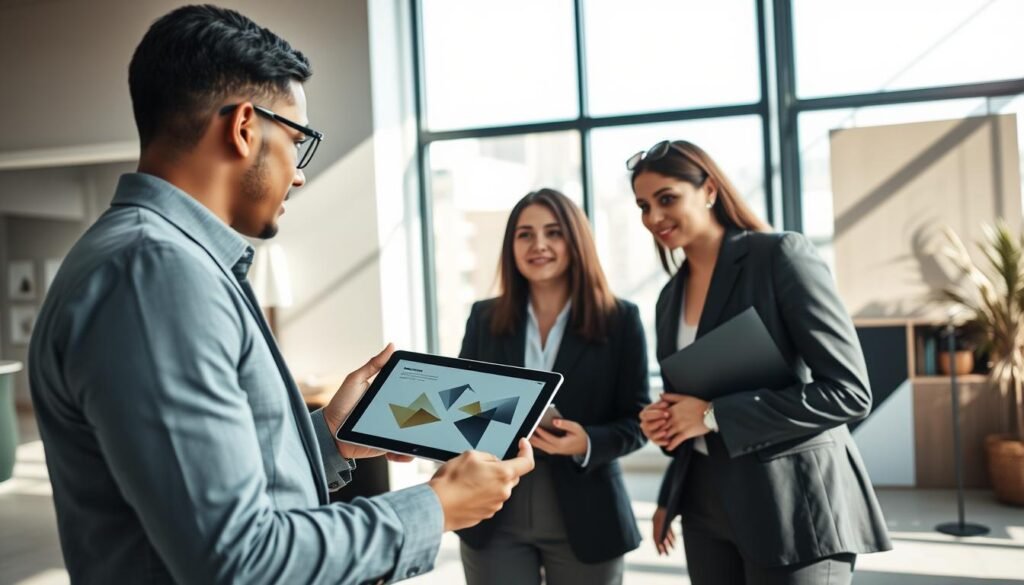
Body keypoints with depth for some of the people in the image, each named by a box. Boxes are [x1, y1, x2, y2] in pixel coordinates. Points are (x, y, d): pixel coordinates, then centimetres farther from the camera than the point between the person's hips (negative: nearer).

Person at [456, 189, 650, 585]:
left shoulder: (619, 320, -2)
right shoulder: (484, 318, 5)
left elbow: (636, 420, -3)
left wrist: (588, 443, -22)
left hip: (584, 520, -1)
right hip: (495, 520, 2)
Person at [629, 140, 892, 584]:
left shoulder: (782, 256, -10)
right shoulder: (671, 296, 10)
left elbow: (849, 391, -17)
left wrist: (715, 415, -18)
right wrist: (665, 421, -3)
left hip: (791, 503, -6)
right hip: (707, 507, 6)